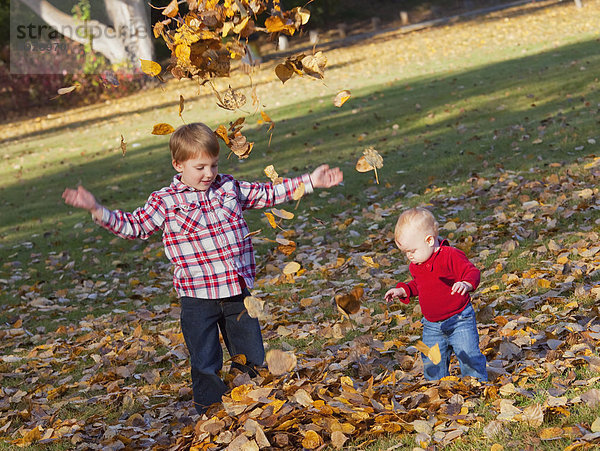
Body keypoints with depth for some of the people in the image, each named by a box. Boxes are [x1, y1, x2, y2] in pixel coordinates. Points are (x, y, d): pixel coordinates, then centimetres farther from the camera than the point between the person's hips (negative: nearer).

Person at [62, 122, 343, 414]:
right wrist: (96, 210, -15)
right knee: (205, 365, 5)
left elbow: (268, 194, 16)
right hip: (197, 297, -3)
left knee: (251, 359, 14)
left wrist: (309, 182, 14)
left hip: (238, 291, 4)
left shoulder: (230, 187, 6)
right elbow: (133, 226, -2)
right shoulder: (165, 202, -4)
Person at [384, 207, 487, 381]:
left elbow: (472, 272, -19)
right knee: (432, 365, 8)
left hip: (459, 321, -6)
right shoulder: (416, 265, 6)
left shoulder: (451, 256, -17)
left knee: (469, 358, -8)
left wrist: (466, 284, -40)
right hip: (432, 325, 6)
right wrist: (403, 290, 6)